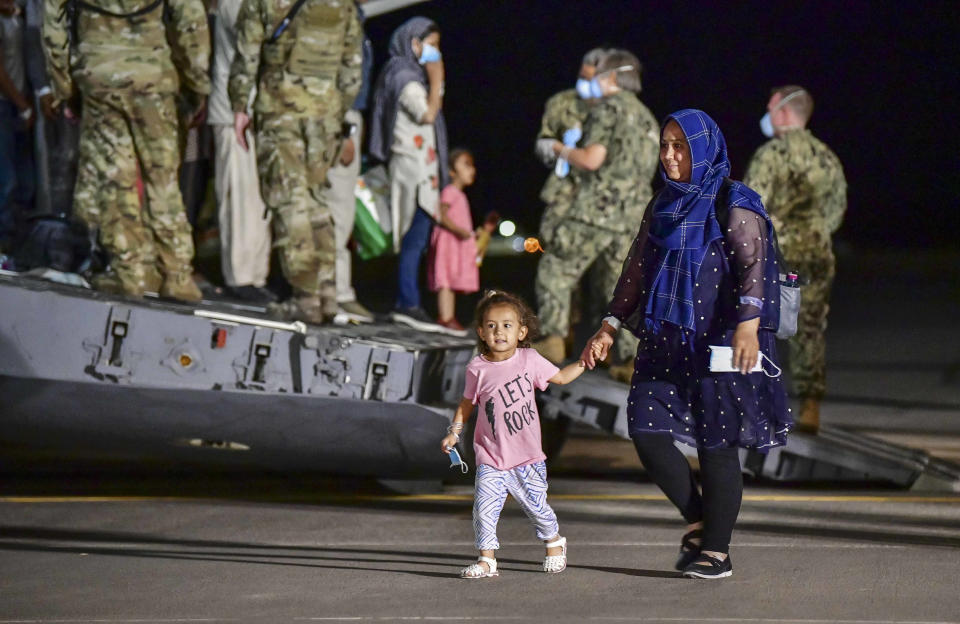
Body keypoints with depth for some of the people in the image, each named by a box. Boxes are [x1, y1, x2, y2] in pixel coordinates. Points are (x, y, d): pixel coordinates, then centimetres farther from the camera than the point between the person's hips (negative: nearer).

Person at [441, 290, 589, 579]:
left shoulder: (529, 360, -3)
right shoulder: (478, 369, -4)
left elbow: (560, 377, 12)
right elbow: (467, 403, 10)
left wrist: (585, 362, 4)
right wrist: (454, 431, 1)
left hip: (527, 457, 0)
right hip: (491, 458, 0)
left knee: (536, 506, 9)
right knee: (484, 506, -14)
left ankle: (554, 543, 36)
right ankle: (487, 559, -4)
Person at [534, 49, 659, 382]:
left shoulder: (609, 108, -6)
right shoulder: (647, 118, 19)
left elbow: (592, 159, -15)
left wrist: (564, 151, 4)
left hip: (597, 209, -7)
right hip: (632, 215, 7)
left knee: (555, 269, 3)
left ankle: (553, 340, -5)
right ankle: (632, 357, 0)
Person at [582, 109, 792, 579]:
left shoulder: (734, 206, -7)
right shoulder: (662, 207, 14)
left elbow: (753, 264, -19)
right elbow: (636, 271, 20)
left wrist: (749, 324, -33)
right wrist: (610, 327, 14)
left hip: (717, 340, -6)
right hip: (667, 340, 6)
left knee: (715, 442, -4)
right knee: (647, 430, -4)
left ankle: (717, 551, 5)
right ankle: (697, 521, 13)